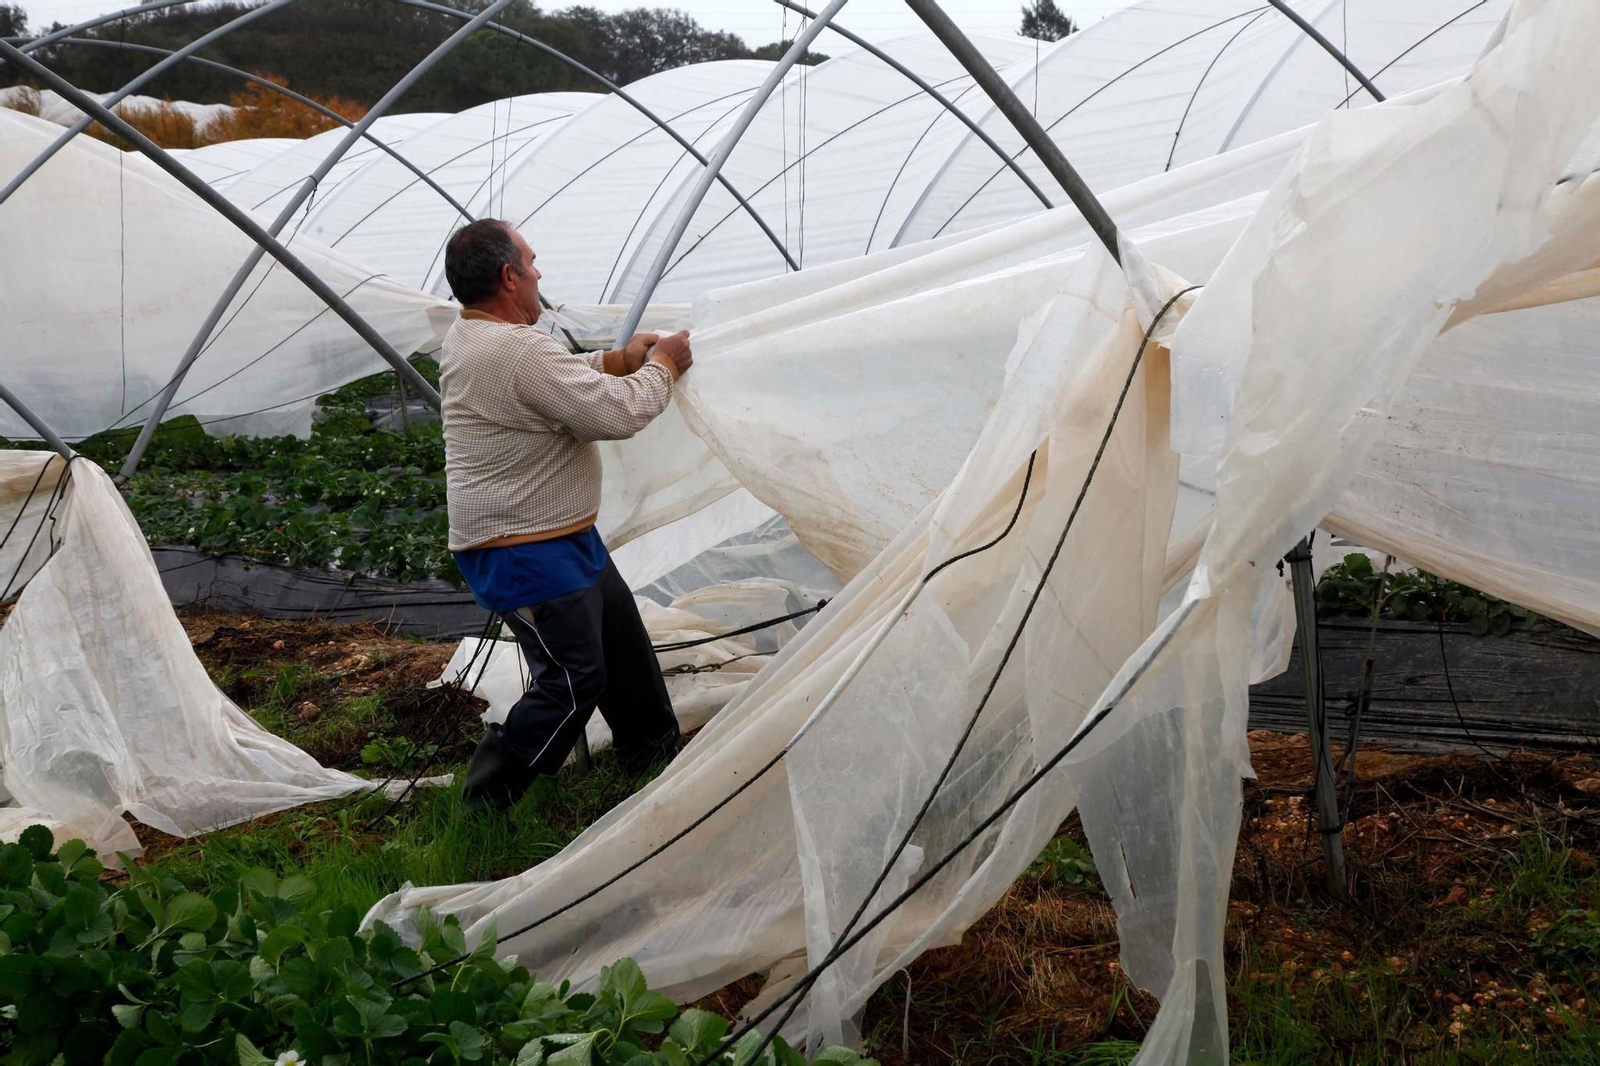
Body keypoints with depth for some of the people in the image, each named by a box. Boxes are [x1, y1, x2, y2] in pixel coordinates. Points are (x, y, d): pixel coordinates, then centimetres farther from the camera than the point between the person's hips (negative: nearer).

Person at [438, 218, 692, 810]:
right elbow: (617, 413, -25)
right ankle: (487, 798, 6)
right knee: (573, 680, -5)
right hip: (525, 556, -11)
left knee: (620, 632, 21)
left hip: (562, 536, 11)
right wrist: (662, 366, -7)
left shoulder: (467, 335, 7)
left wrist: (620, 360, 10)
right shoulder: (519, 351, -28)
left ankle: (653, 747, 38)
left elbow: (561, 379, 22)